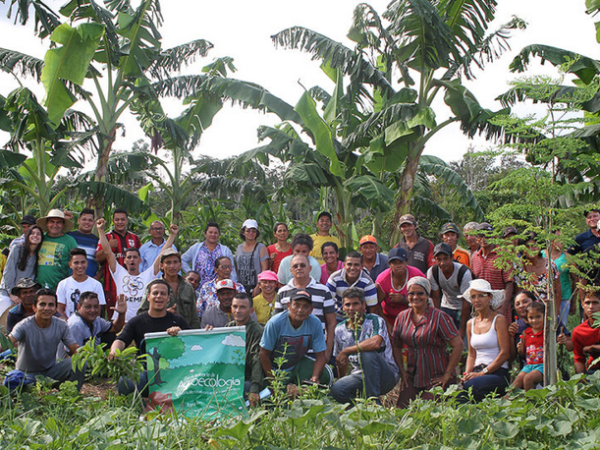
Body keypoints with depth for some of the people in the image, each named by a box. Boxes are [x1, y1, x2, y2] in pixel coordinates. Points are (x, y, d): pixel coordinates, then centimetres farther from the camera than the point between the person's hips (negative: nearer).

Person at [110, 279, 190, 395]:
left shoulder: (178, 321, 15)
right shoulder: (136, 322, 13)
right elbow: (120, 341, -1)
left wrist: (180, 333, -13)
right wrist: (114, 351, -25)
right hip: (145, 371, 0)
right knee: (125, 382, -34)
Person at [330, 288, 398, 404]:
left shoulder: (375, 321, -9)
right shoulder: (340, 330, 7)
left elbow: (376, 343, -31)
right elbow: (341, 361, 20)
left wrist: (346, 351, -24)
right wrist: (343, 381, 15)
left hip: (386, 375, -4)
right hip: (359, 376, 4)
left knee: (368, 353, -34)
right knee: (336, 389, -27)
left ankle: (373, 401, -22)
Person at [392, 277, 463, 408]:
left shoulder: (439, 317, -11)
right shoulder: (402, 317, 4)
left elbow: (458, 345, -14)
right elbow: (396, 346, 15)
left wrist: (447, 375, -12)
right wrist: (402, 371, 5)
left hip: (436, 377, -4)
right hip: (413, 376, 4)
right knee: (401, 409, -9)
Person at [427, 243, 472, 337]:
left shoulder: (464, 272, -28)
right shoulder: (432, 272, -18)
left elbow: (466, 302, -23)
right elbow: (436, 297, -9)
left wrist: (462, 329, -21)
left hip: (463, 309, -3)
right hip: (446, 307, 3)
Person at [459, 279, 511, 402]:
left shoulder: (499, 320, -2)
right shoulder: (470, 324, 16)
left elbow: (505, 353, -7)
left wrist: (482, 373, -12)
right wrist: (467, 374, 0)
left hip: (498, 373, -4)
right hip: (477, 371, 4)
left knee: (469, 385, -35)